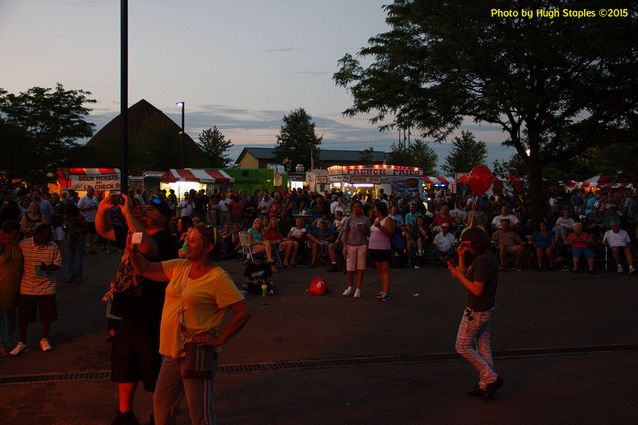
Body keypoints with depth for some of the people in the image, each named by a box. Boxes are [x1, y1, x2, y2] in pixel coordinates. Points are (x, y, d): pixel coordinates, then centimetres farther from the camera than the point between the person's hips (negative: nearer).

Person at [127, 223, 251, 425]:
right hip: (173, 352, 8)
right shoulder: (179, 267, 7)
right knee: (161, 404, 21)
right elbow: (145, 269, 8)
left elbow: (243, 312, -17)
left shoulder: (218, 278, -14)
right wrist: (133, 251, -11)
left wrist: (220, 339, -17)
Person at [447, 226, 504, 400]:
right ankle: (485, 385, 20)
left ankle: (491, 378, 3)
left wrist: (459, 276, -18)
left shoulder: (483, 261, -25)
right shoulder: (486, 257, 7)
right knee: (483, 346, 14)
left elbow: (477, 290, -27)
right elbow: (465, 274, 13)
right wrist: (461, 257, 2)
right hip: (488, 308, 10)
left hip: (477, 311, -10)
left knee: (462, 347, 2)